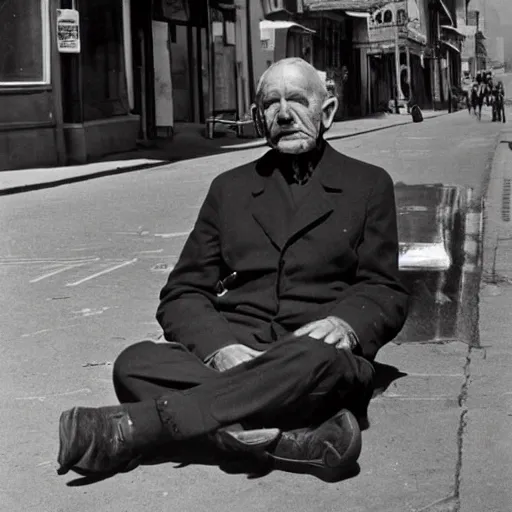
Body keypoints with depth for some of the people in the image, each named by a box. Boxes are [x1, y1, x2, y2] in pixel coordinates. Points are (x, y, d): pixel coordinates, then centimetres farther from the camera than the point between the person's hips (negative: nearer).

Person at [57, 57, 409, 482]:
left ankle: (131, 429, -35)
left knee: (315, 359, -39)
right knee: (135, 364, -26)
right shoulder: (230, 188, 19)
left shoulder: (368, 185, 14)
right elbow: (184, 292, 12)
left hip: (321, 356, -2)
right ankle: (294, 438, -40)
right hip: (229, 357, 2)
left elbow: (385, 293, 10)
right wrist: (221, 348, -11)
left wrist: (344, 324, -16)